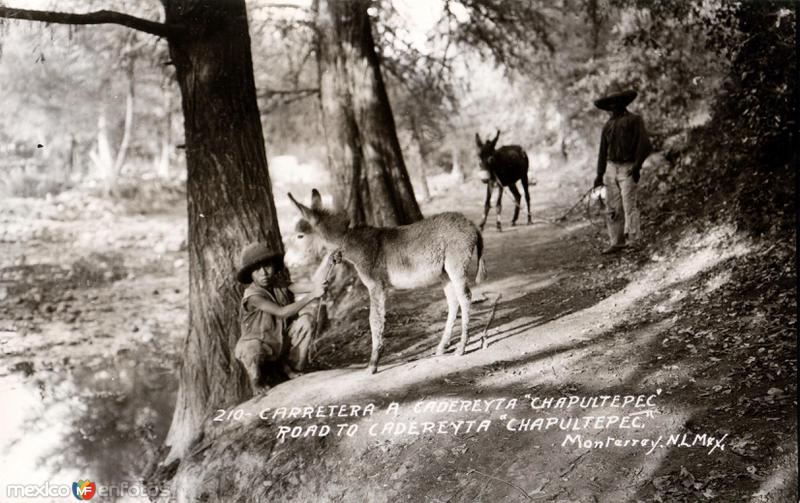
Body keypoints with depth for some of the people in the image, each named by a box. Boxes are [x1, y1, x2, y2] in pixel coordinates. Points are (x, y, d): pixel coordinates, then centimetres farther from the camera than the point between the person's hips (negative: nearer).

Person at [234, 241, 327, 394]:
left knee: (307, 316, -15)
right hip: (263, 345, -6)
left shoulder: (280, 283, -8)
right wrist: (312, 295, -38)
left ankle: (292, 367, 3)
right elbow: (282, 312, -35)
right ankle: (257, 382, -2)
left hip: (283, 341, 6)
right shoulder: (253, 295, -25)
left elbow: (311, 286, -15)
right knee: (250, 348, -39)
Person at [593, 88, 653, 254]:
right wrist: (600, 174, 16)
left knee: (629, 204, -13)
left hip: (627, 168, -5)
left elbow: (645, 145, -6)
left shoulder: (634, 120, 1)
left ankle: (634, 240, -13)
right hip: (611, 167, 6)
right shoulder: (608, 125, 18)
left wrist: (637, 165, -15)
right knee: (612, 208, 3)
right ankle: (616, 242, 6)